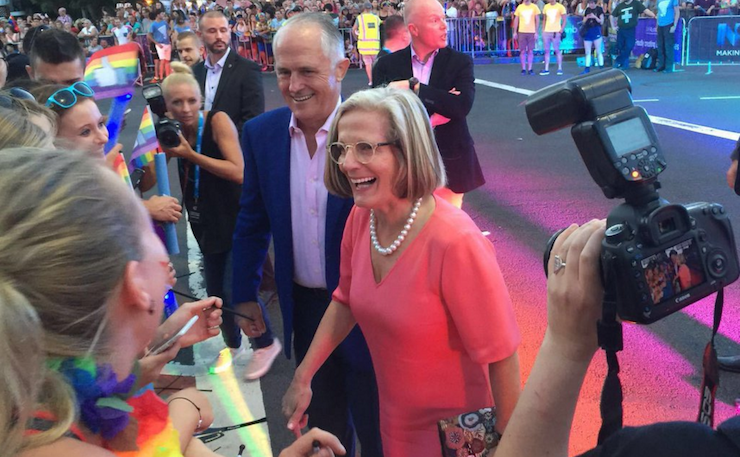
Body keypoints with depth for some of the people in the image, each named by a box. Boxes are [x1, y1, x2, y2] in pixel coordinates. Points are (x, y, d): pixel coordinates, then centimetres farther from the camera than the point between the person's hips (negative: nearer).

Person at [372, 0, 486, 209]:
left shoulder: (460, 62, -1)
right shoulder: (387, 65, 0)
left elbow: (463, 105, -17)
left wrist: (413, 88, -18)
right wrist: (438, 109, -16)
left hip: (450, 162, 0)